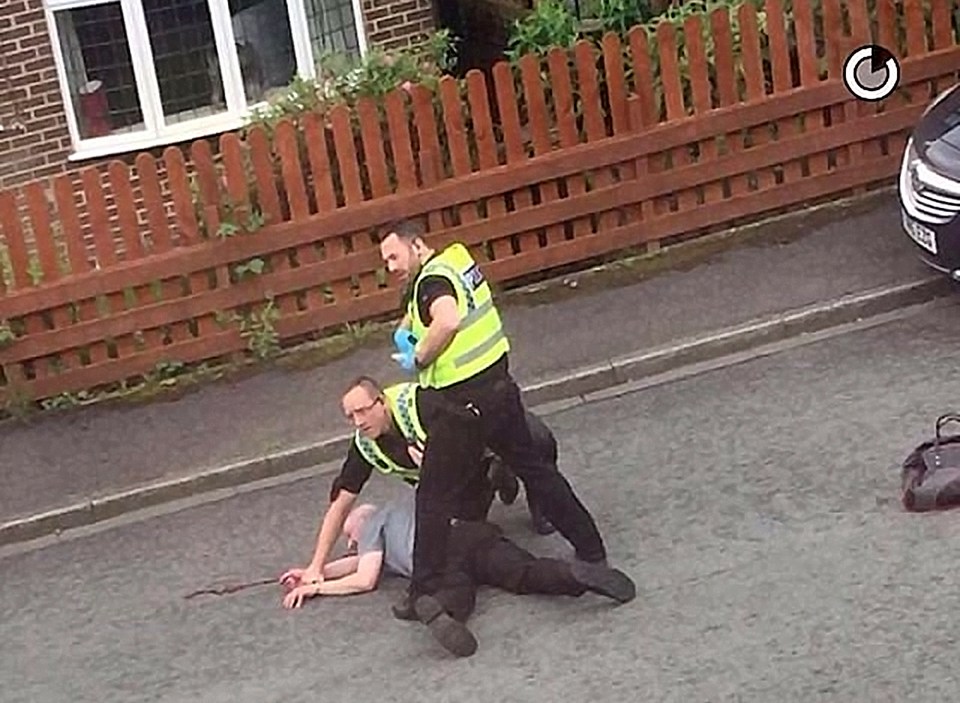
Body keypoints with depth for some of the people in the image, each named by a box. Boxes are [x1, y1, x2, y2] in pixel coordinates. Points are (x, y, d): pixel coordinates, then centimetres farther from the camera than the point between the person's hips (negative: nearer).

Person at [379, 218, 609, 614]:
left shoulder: (433, 279, -16)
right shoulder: (458, 259, 10)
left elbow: (448, 320, -39)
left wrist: (419, 359, -23)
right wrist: (406, 329, 11)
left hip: (463, 405, -9)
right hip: (499, 385, 9)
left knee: (435, 496, 3)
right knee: (534, 468, 20)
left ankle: (425, 592, 8)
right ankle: (590, 549, 28)